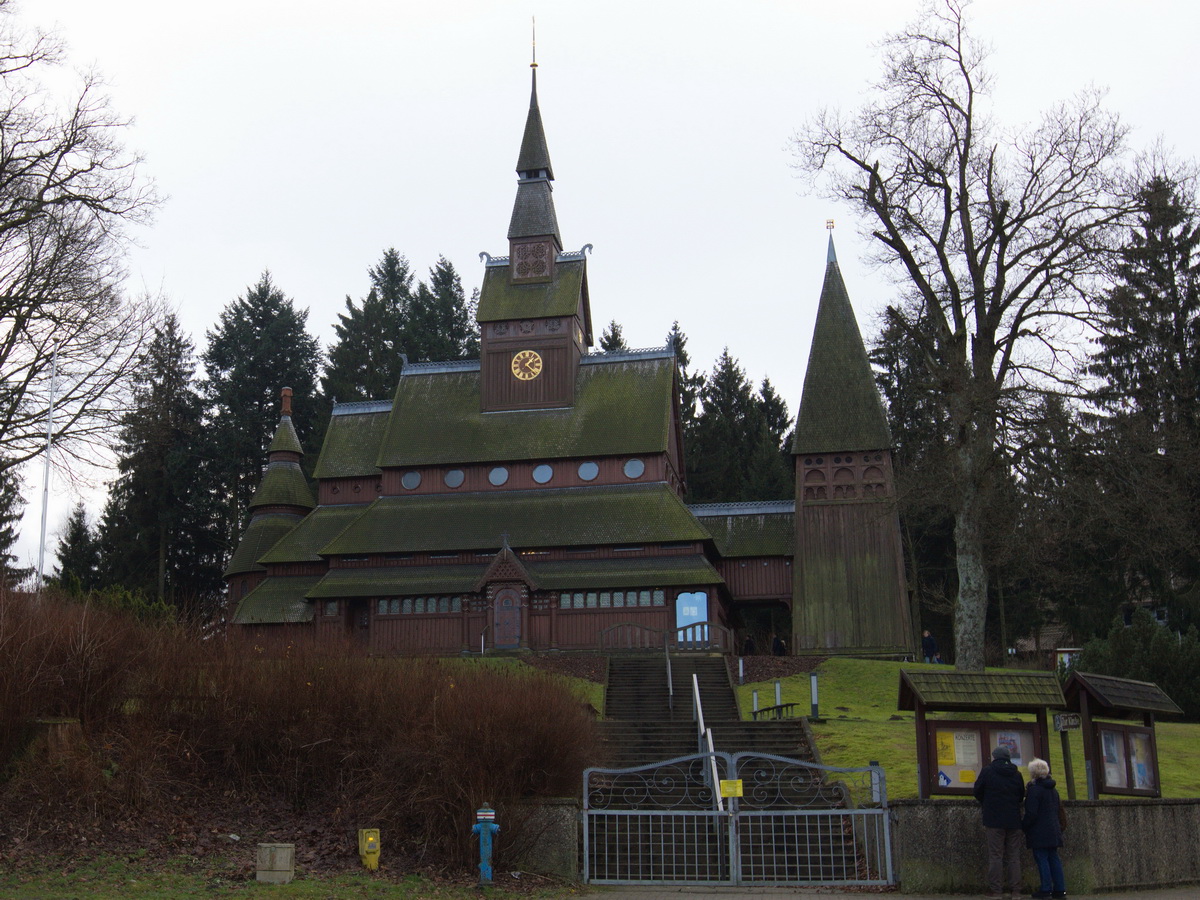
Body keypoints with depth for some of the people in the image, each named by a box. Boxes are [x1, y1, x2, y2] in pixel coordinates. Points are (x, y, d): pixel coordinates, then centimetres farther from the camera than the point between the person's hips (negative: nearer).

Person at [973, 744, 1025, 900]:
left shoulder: (987, 771, -5)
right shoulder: (1016, 773, 6)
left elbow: (978, 792, 1)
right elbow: (1021, 795, 16)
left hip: (994, 820, -4)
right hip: (1014, 820, 4)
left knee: (995, 856, -1)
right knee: (1014, 856, 9)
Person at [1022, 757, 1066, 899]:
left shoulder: (1034, 789, -14)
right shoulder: (1053, 790, 14)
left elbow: (1031, 813, -17)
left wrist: (1023, 826, -5)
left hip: (1039, 832, -8)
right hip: (1053, 831, 8)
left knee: (1042, 859, -4)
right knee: (1053, 858, 10)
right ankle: (1059, 888, 10)